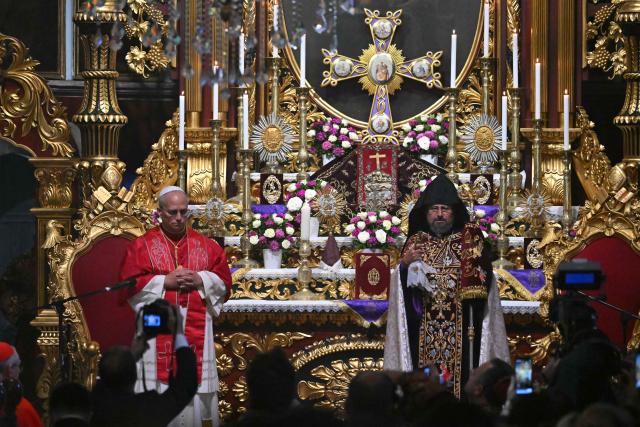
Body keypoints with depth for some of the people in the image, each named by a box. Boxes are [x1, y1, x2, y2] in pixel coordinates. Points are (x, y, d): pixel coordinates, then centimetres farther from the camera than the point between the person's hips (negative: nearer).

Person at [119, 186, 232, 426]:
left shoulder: (206, 246, 11)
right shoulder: (141, 246, 4)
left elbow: (224, 282, 9)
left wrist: (201, 280, -9)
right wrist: (164, 282, -11)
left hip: (196, 331, 2)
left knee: (196, 390, -1)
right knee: (159, 392, -5)